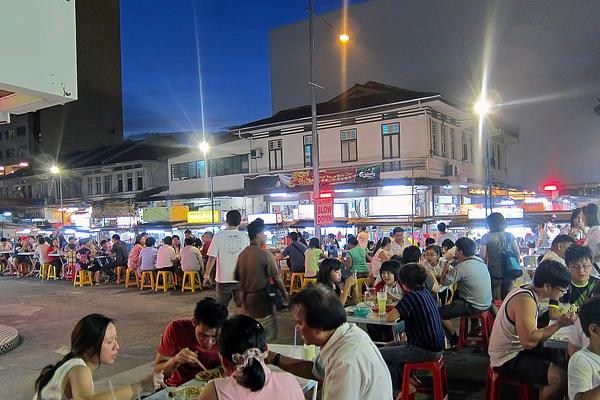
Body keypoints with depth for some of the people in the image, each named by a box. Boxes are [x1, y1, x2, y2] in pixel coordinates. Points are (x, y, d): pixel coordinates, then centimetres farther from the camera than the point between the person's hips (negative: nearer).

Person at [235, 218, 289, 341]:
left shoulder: (242, 254, 2)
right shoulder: (266, 255, -16)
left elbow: (236, 277, 8)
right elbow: (276, 278, -11)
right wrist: (284, 293, 4)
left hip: (246, 298, 7)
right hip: (261, 299, -6)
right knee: (267, 336, 4)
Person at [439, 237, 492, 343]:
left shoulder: (461, 267, -24)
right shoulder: (480, 261, 1)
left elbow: (444, 282, -16)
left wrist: (446, 263, -4)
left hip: (475, 307, -9)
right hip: (487, 303, 9)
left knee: (440, 313, -3)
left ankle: (454, 340, 13)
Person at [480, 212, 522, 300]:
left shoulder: (486, 237, -7)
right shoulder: (510, 236, 2)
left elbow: (482, 257, -10)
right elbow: (517, 253, 1)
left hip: (494, 274, -3)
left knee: (494, 301, 8)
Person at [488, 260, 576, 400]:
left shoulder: (528, 290, 3)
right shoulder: (525, 300, -25)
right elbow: (528, 341, -32)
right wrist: (559, 324, -24)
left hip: (518, 349, 10)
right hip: (508, 359, -10)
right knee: (560, 377, -20)